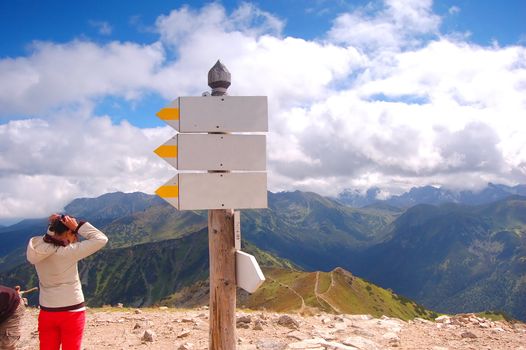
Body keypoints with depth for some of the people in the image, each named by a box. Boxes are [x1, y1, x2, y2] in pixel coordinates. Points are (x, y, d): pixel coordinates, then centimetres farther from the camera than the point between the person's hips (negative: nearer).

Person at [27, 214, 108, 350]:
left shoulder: (37, 248, -4)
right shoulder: (69, 252, -20)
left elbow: (50, 239, 19)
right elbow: (101, 239, -17)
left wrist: (53, 227, 2)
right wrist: (78, 226, -13)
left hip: (46, 312, 5)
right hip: (71, 312, -5)